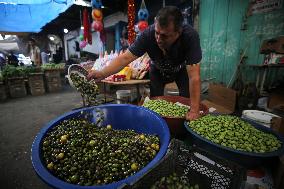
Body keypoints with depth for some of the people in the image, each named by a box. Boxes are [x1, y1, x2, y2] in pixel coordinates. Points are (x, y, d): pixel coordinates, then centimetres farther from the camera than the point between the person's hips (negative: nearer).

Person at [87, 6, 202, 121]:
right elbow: (125, 58, -34)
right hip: (158, 70, 1)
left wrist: (194, 110, -39)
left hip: (182, 70, 0)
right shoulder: (148, 34, -33)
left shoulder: (190, 36, -37)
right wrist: (102, 73, -49)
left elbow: (194, 76, -38)